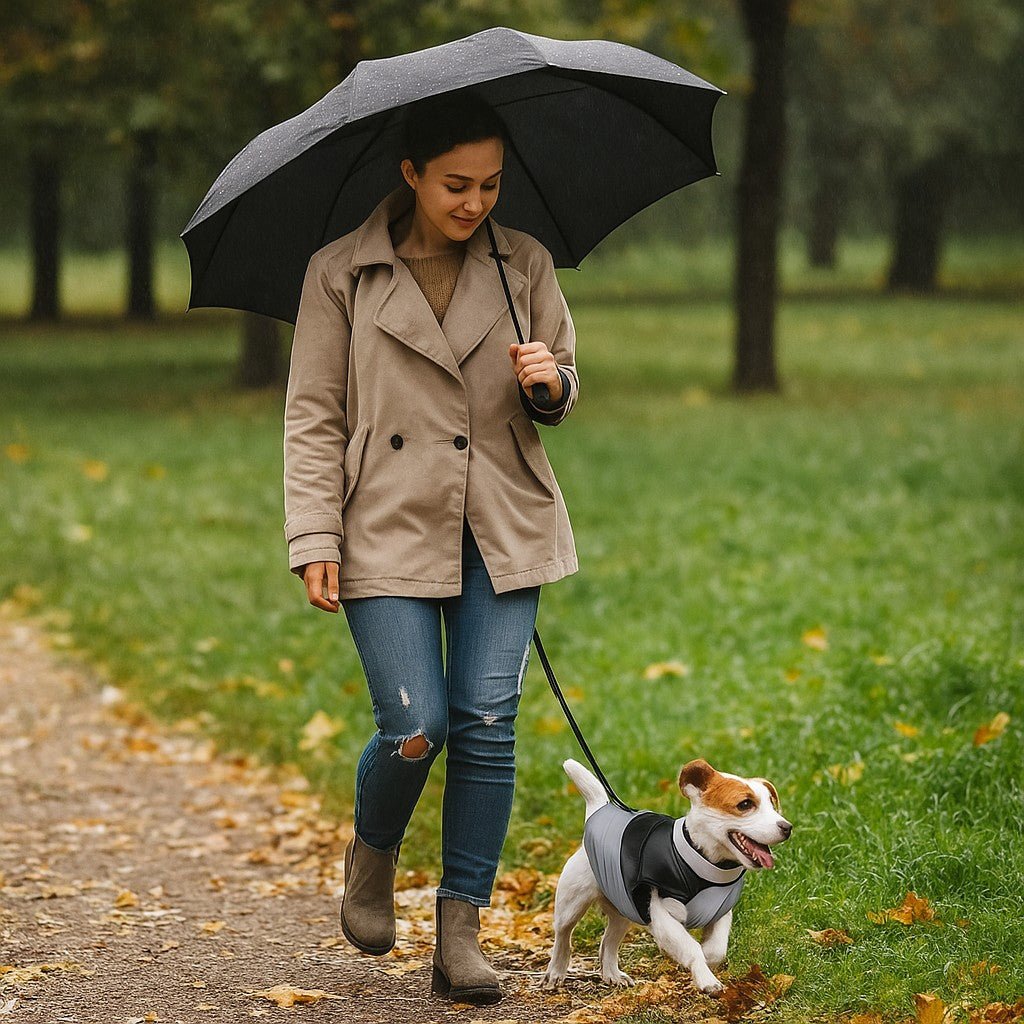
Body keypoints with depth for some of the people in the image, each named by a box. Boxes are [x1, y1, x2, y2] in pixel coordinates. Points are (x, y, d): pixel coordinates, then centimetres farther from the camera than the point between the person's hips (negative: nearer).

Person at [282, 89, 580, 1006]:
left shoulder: (524, 265, 6)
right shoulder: (341, 275, -2)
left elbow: (563, 387, 14)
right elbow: (313, 417, 0)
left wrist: (549, 385, -10)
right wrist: (314, 541, -8)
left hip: (503, 529, 3)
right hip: (391, 532, -2)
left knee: (487, 725, -4)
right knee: (416, 728, -10)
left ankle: (460, 933, 6)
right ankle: (372, 857, 23)